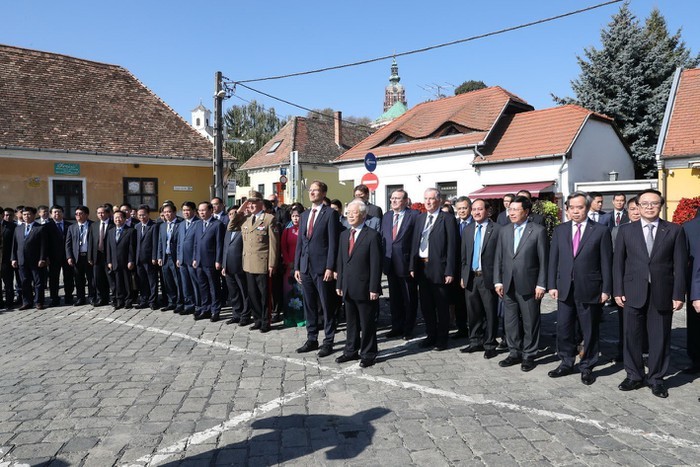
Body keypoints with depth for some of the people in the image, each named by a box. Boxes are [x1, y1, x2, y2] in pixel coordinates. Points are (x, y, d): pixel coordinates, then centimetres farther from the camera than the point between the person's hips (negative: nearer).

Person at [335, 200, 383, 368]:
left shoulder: (372, 235, -9)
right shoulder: (344, 235, 12)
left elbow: (376, 264, -12)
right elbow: (340, 261, 15)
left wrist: (374, 288, -15)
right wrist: (339, 284, 10)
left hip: (365, 289, -6)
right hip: (348, 289, 6)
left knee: (367, 324, 5)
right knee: (351, 322, 16)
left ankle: (368, 354, 18)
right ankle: (351, 351, 29)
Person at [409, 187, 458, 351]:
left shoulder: (447, 219, -6)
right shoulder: (420, 218, 12)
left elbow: (452, 246, -10)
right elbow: (414, 243, 12)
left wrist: (449, 271, -15)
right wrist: (412, 266, 5)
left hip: (438, 268, -6)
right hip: (422, 268, 6)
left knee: (442, 306, 6)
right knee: (426, 305, 14)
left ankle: (442, 339, 19)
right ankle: (431, 336, 29)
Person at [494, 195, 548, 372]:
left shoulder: (538, 231, -5)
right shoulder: (504, 231, 9)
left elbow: (543, 260, -6)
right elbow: (498, 258, 10)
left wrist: (541, 284, -9)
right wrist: (498, 281, 5)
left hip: (528, 286, -5)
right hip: (508, 285, 5)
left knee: (530, 322, 6)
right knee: (510, 321, 12)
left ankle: (529, 356, 19)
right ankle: (515, 353, 25)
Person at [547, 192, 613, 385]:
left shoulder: (601, 231, -3)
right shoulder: (559, 230, 7)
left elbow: (606, 262, -4)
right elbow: (553, 259, 7)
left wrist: (606, 289, -7)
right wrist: (552, 285, 1)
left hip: (589, 290, -3)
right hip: (565, 289, 3)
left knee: (590, 331, 8)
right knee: (564, 329, 10)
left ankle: (587, 367, 24)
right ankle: (566, 363, 27)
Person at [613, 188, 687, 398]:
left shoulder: (675, 231, 3)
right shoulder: (626, 230, 5)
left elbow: (680, 265, 1)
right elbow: (618, 262, 5)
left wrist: (679, 294, -4)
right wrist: (618, 291, -1)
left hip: (662, 294, 0)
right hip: (633, 293, 1)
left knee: (660, 338, 7)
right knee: (632, 336, 7)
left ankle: (656, 378, 22)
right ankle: (634, 376, 22)